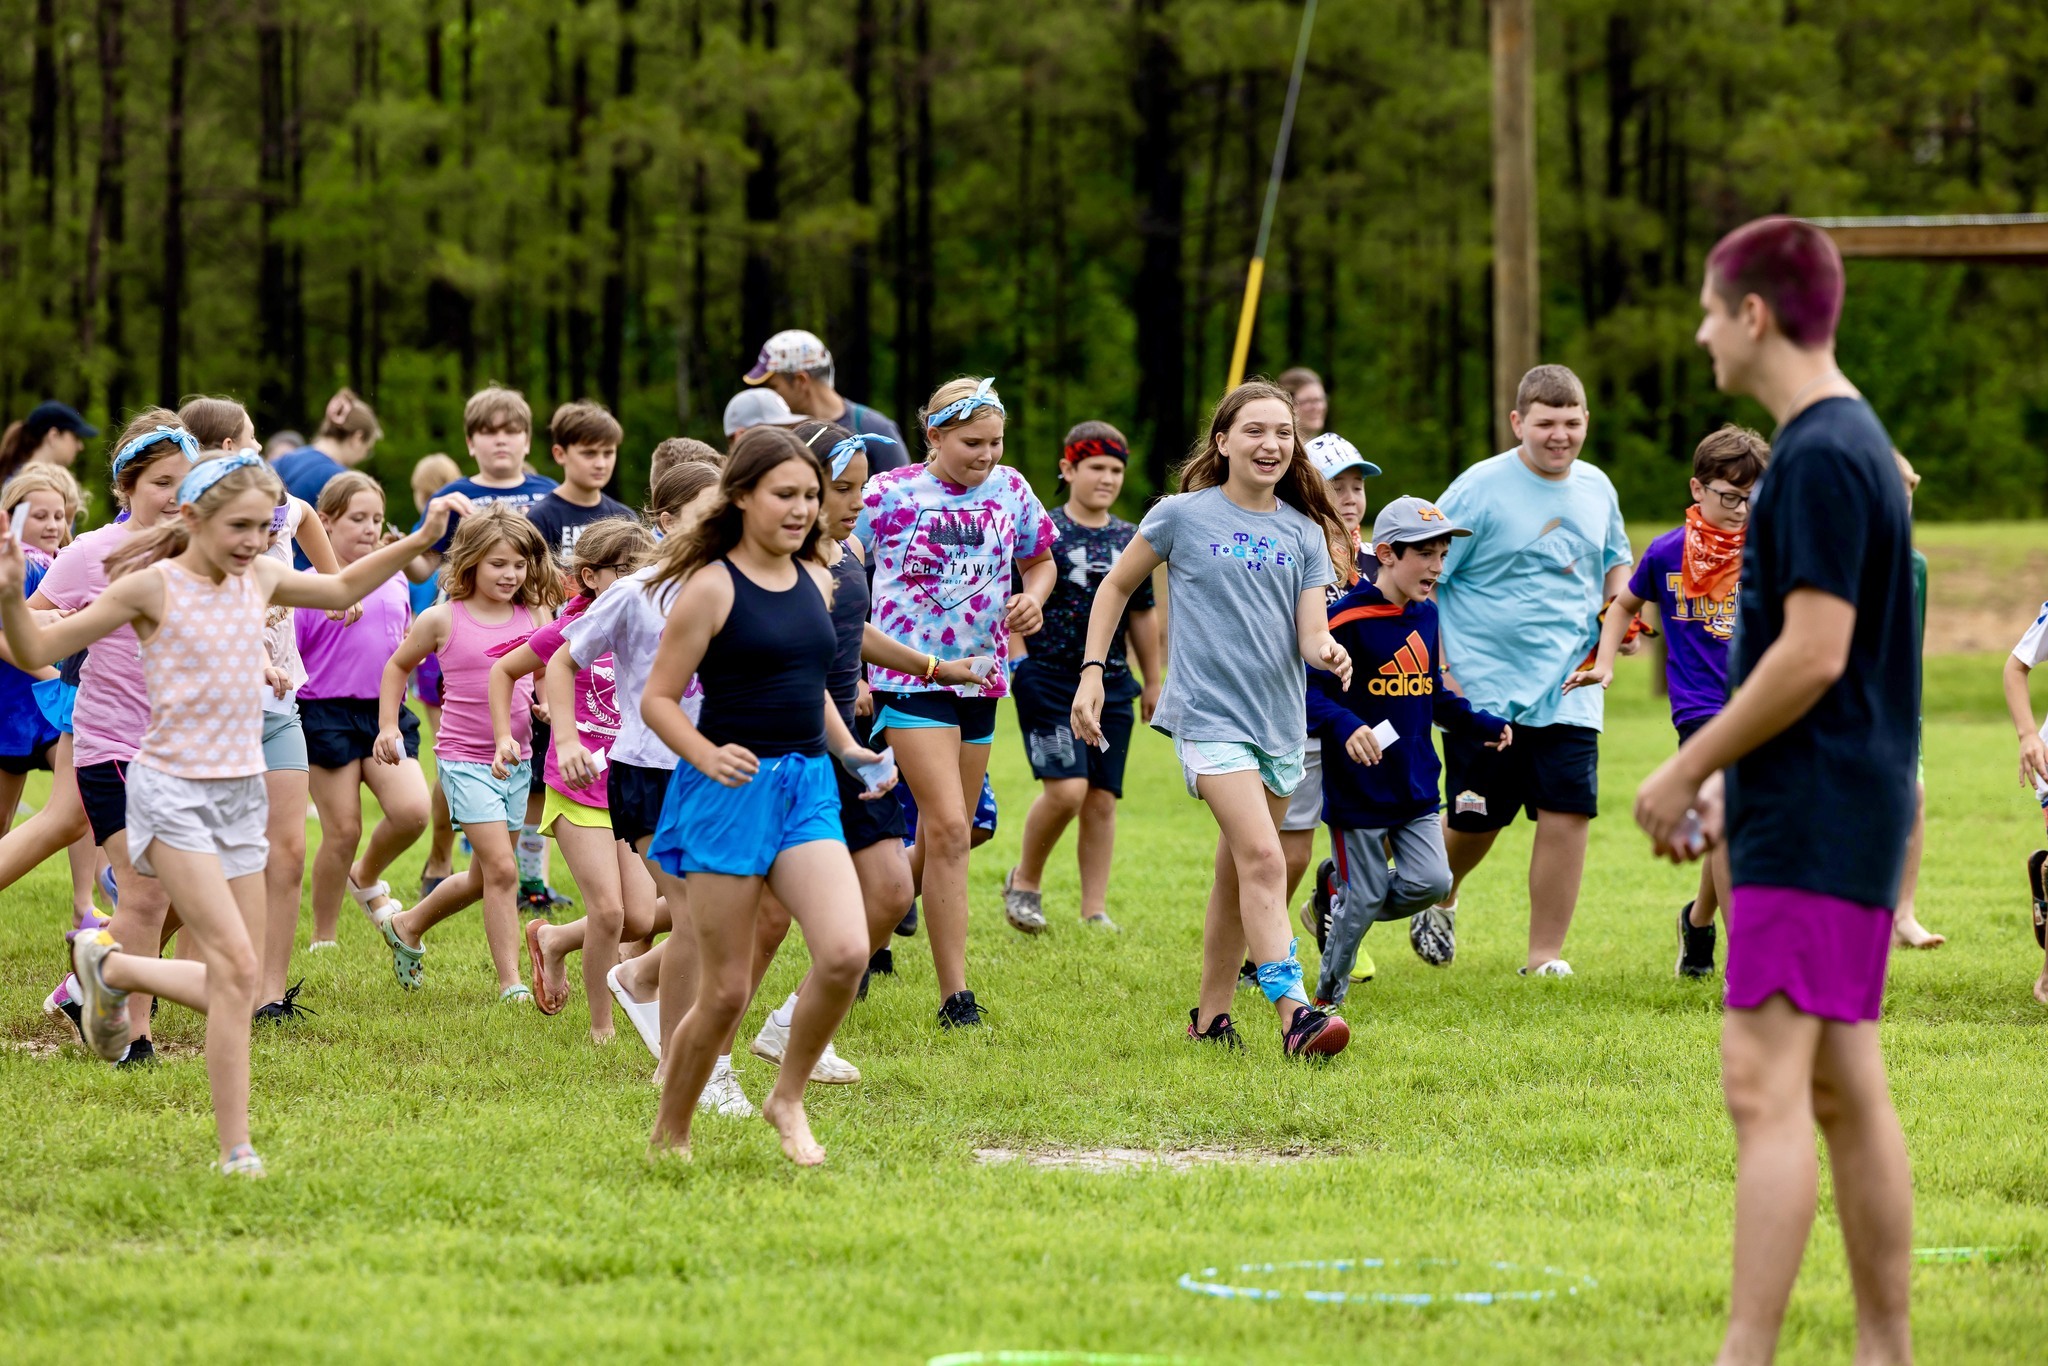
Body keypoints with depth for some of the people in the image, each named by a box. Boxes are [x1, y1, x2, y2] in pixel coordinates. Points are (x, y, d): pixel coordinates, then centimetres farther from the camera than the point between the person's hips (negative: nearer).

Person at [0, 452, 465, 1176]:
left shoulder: (260, 578, 5)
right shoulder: (152, 586, -11)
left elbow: (343, 588, 26)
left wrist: (419, 541, 17)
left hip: (241, 792, 6)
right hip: (173, 790, -6)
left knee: (234, 990, 5)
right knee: (235, 964, -18)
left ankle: (112, 966, 28)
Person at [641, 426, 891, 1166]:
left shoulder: (815, 580, 12)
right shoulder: (712, 586, -8)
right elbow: (658, 698, -7)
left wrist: (848, 750, 9)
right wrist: (706, 757, -24)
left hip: (808, 787, 5)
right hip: (730, 791, -5)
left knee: (846, 952, -16)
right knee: (726, 991, -1)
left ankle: (788, 1099, 6)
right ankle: (669, 1134, 19)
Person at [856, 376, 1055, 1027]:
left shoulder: (1009, 489, 5)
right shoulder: (888, 495, -8)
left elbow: (1041, 560, 21)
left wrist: (1033, 597, -2)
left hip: (980, 677, 6)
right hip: (910, 677, -6)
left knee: (939, 840, 10)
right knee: (949, 828, -14)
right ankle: (955, 998, -13)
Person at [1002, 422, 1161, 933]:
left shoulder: (1131, 540, 10)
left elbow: (1142, 615, 19)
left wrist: (1153, 681, 23)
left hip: (1111, 684, 5)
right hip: (1049, 679, -5)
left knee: (1102, 798, 4)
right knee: (1067, 788, -16)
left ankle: (1095, 910, 13)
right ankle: (1025, 881, 7)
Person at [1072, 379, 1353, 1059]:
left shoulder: (1304, 534, 7)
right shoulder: (1183, 516, -2)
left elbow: (1311, 632, 1)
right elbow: (1116, 587, 9)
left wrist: (1326, 650, -22)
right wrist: (1092, 673, 2)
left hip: (1280, 722, 5)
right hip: (1209, 716, -5)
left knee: (1238, 875, 13)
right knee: (1262, 858, -20)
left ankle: (1210, 1015, 25)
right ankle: (1293, 1013, -29)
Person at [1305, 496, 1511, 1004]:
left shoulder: (1426, 617, 9)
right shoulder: (1348, 619, -16)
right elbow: (1310, 692, -19)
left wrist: (1482, 725, 13)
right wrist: (1345, 727, -35)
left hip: (1416, 786, 7)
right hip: (1359, 789, -7)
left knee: (1430, 882, -4)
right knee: (1363, 899, 0)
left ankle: (1339, 895, 22)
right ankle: (1328, 994, 20)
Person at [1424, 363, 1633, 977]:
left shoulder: (1597, 489, 8)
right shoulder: (1479, 490, -9)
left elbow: (1615, 562, 26)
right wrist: (1439, 670, -14)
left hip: (1568, 691, 4)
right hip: (1485, 692, -4)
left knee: (1567, 815, -7)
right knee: (1474, 823, 6)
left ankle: (1545, 954, 4)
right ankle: (1437, 898, 40)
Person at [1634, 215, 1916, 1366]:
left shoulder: (1821, 457, -16)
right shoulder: (1852, 442, 16)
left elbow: (1812, 655, -21)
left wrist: (1686, 771, -12)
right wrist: (1728, 779, 18)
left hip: (1812, 826, -10)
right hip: (1845, 809, 10)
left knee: (1767, 1088, -12)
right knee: (1845, 1090, 11)